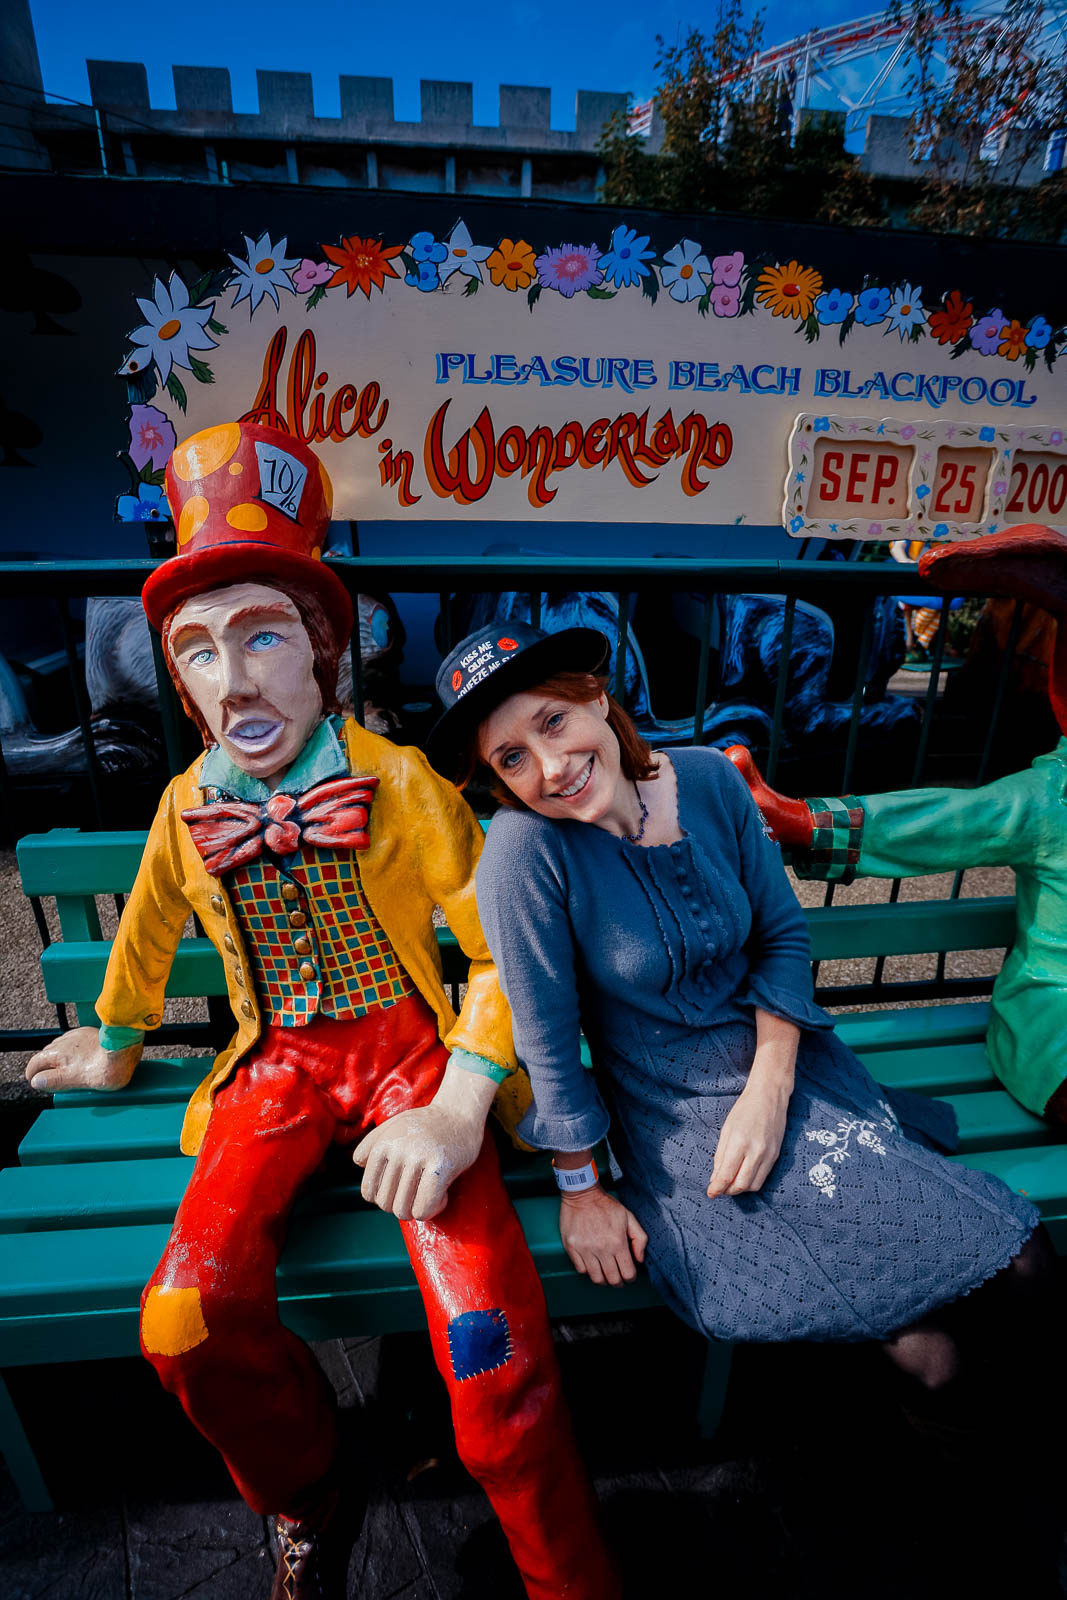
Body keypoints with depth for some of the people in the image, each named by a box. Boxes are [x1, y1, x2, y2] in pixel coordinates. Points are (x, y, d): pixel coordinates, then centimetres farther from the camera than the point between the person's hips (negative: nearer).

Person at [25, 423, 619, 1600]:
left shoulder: (400, 783, -13)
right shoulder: (186, 806, -1)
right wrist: (117, 1042, 34)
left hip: (407, 1052, -3)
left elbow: (501, 950, -11)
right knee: (185, 1319, -16)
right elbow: (149, 929, 20)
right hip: (277, 1066, 4)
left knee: (488, 1336, -22)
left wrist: (458, 1111, -21)